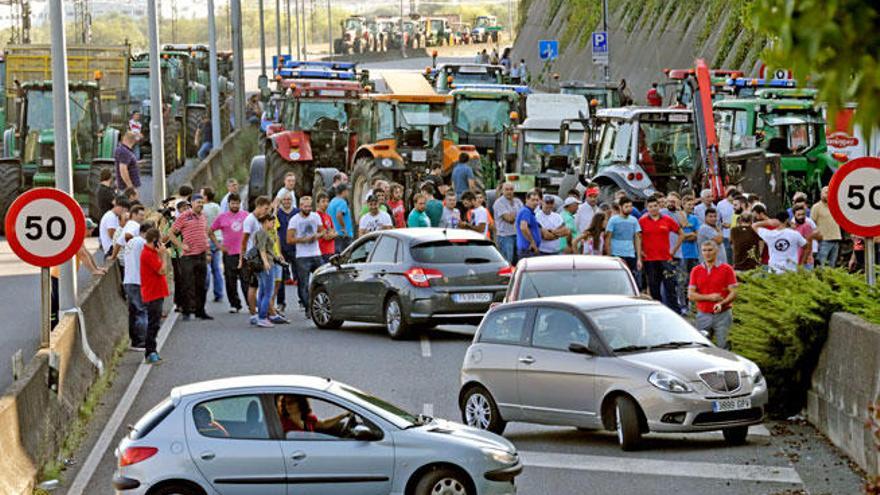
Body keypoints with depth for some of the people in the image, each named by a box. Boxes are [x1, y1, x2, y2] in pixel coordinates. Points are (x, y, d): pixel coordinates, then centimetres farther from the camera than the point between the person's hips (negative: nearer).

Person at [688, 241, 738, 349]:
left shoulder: (726, 269, 1)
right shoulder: (696, 271, 7)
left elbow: (733, 293, -3)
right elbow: (691, 295, 2)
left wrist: (722, 303, -22)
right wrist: (709, 297, -12)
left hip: (722, 315, -2)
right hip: (703, 315, 2)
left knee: (721, 346, -6)